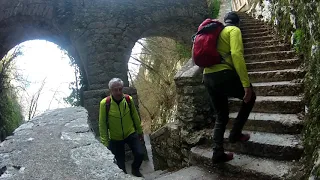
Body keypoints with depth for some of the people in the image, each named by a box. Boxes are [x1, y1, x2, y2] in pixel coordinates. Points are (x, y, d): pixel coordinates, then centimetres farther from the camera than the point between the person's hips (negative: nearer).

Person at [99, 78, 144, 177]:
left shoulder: (129, 99, -14)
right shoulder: (105, 103, -21)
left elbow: (135, 116, 1)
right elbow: (102, 124, -13)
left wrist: (140, 132, 10)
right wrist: (105, 143, -10)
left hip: (131, 133, 2)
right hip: (115, 138, -1)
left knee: (140, 154, -10)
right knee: (120, 163, 5)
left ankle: (135, 169, 24)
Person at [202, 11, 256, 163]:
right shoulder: (234, 30, 2)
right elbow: (236, 55, -15)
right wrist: (246, 84, -17)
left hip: (207, 78, 8)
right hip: (223, 75, -7)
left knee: (221, 117, 18)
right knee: (250, 97, 18)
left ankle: (218, 153, 15)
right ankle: (235, 133, 15)